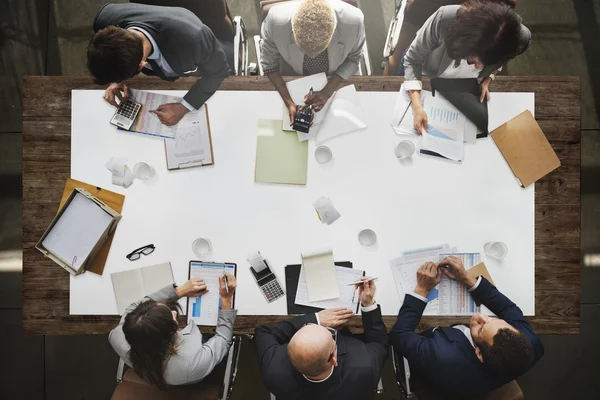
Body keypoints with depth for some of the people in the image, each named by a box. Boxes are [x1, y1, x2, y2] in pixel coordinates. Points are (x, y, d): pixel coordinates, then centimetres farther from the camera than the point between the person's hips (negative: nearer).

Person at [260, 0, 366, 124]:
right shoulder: (276, 21, -40)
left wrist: (327, 92, -31)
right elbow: (269, 62, -20)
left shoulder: (353, 21, -39)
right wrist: (289, 103, -30)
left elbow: (353, 60, -17)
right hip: (292, 76, 0)